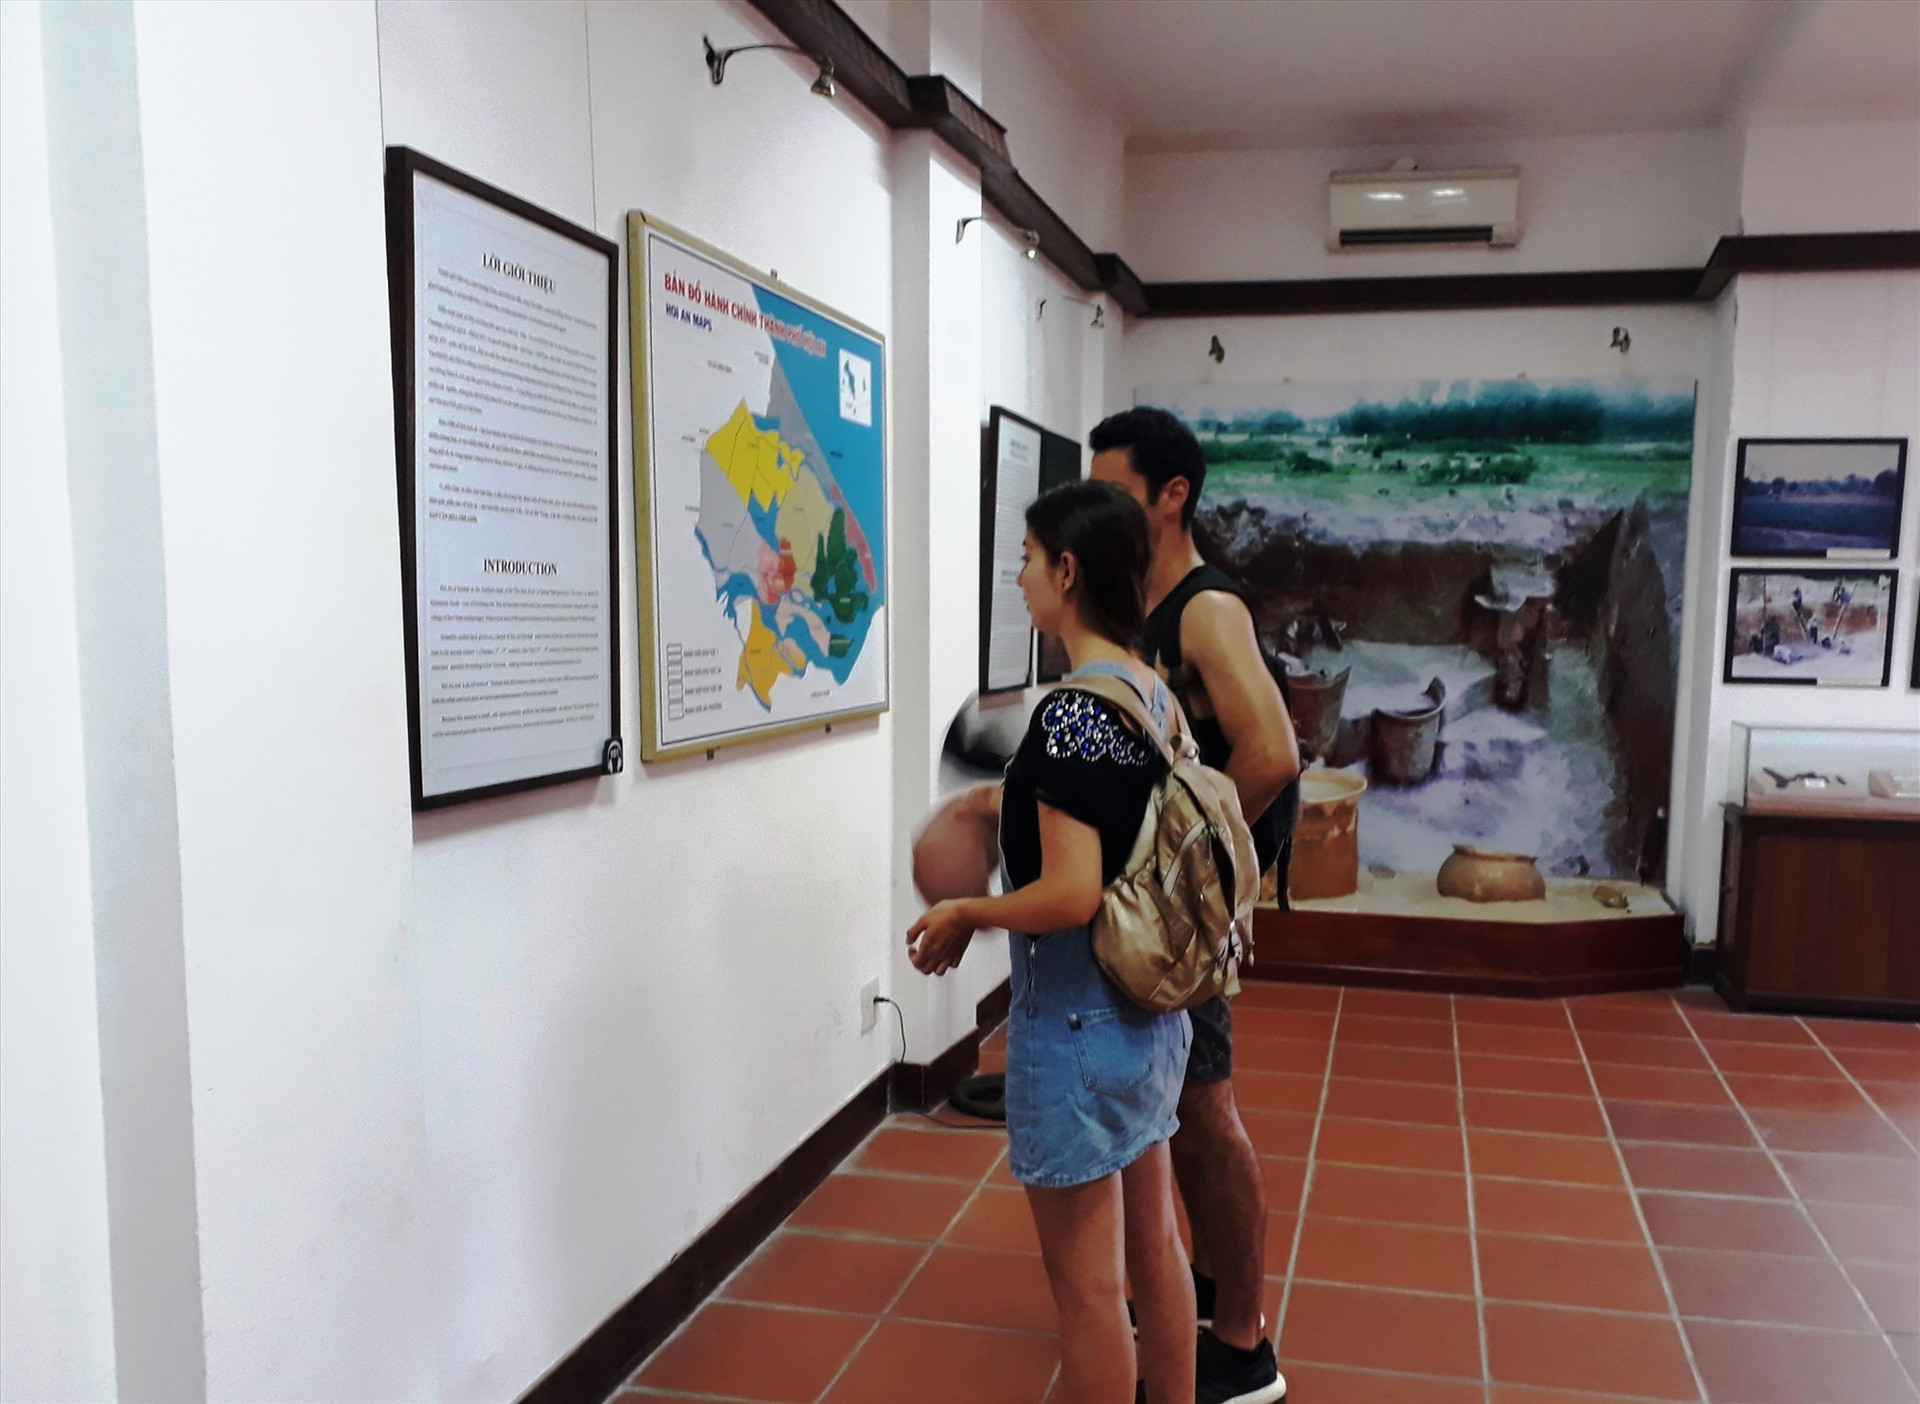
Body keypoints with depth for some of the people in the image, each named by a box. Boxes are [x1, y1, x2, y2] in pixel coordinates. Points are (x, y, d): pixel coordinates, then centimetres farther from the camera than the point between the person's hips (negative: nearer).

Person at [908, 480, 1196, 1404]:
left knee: (1087, 1285, 7)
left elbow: (1071, 896, -26)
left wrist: (962, 914, -11)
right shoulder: (1154, 694, 4)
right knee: (1154, 1250, 21)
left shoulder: (1070, 712, -22)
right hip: (1152, 1012, 9)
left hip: (1077, 1025, -9)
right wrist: (1019, 802, 18)